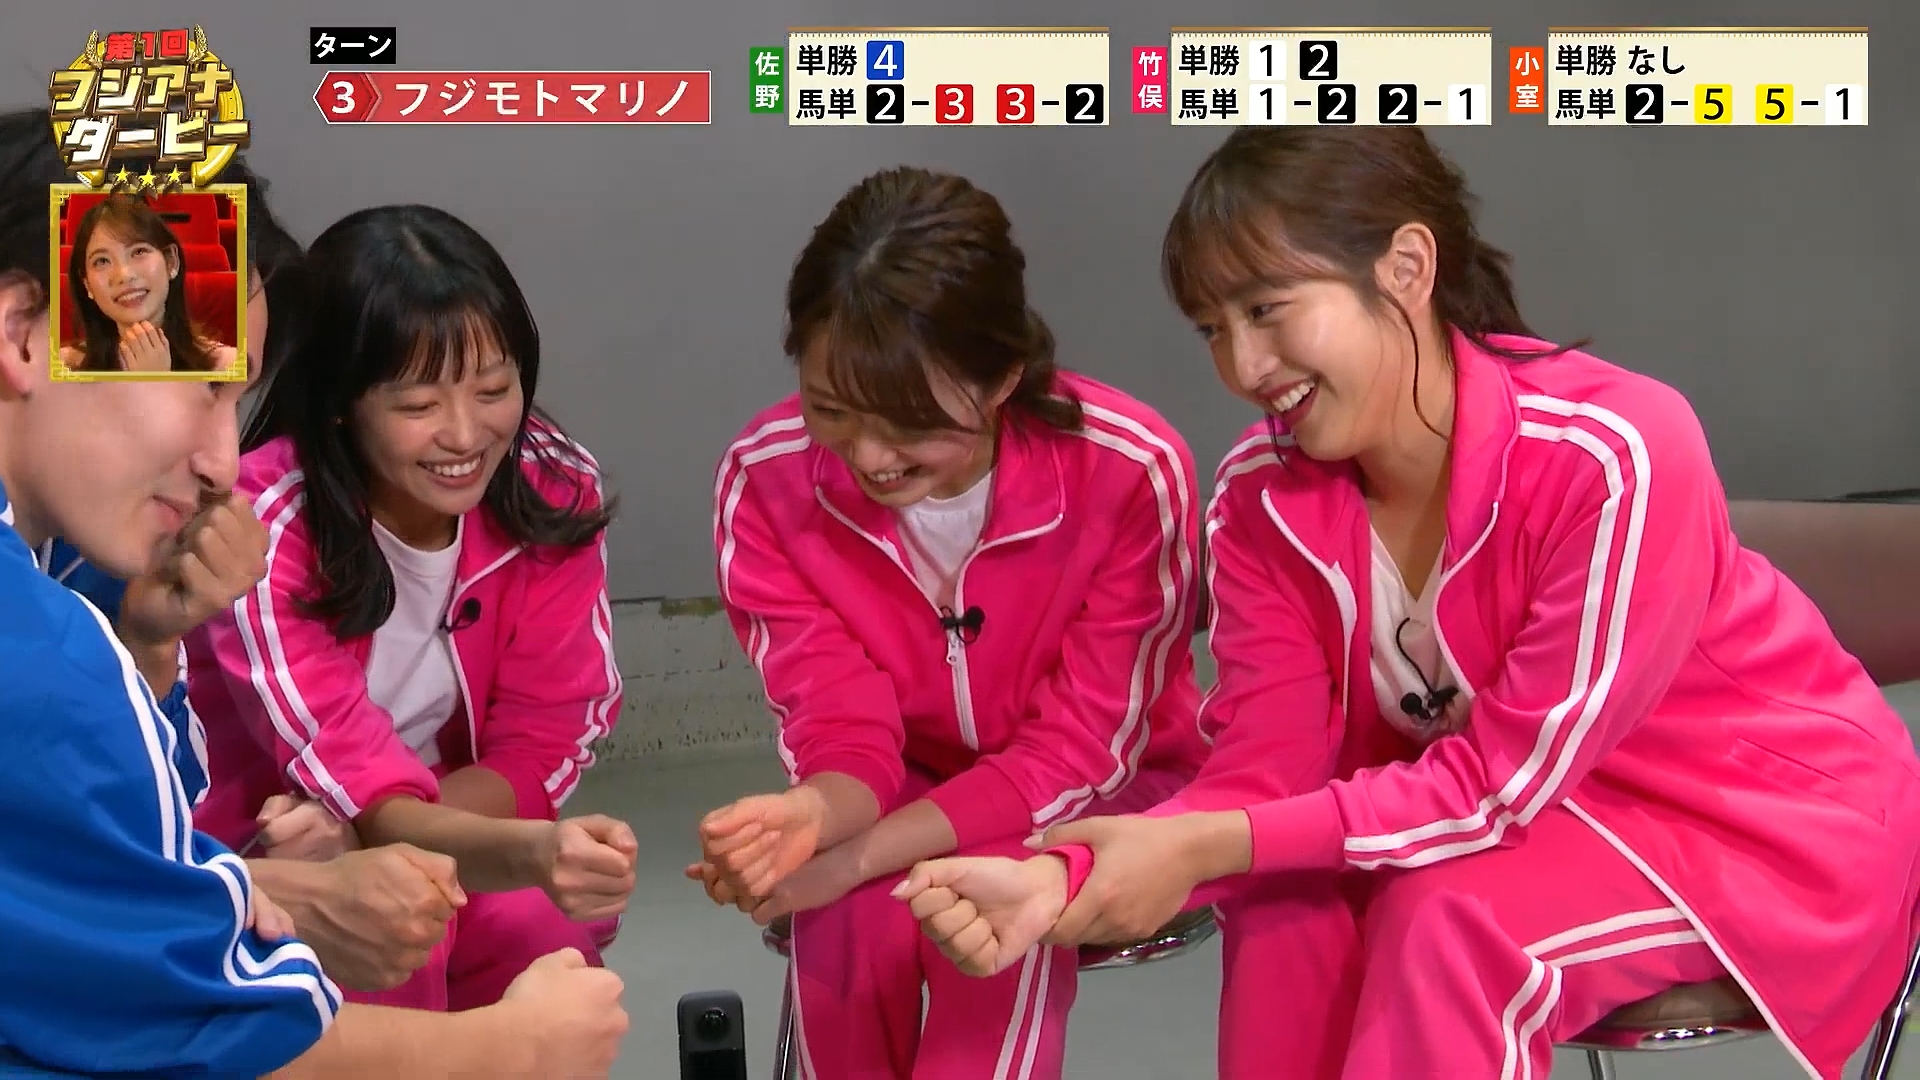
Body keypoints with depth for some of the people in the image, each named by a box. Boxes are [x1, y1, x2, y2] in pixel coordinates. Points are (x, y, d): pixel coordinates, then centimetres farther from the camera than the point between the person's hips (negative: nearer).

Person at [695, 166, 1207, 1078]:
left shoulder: (1129, 472, -28)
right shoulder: (766, 479, -20)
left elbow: (1086, 752, -21)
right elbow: (845, 728, -16)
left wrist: (853, 858, -31)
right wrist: (813, 816, -42)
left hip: (1099, 795, -2)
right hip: (902, 792, 2)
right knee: (851, 917, -31)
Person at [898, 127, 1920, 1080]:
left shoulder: (1614, 456, -31)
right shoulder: (1261, 495, -11)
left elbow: (1508, 780, -26)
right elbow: (1267, 772, -13)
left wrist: (1207, 849, -33)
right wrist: (1070, 877, -33)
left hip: (1779, 820, -5)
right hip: (1529, 809, 6)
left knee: (1452, 931, -28)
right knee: (1292, 897, -20)